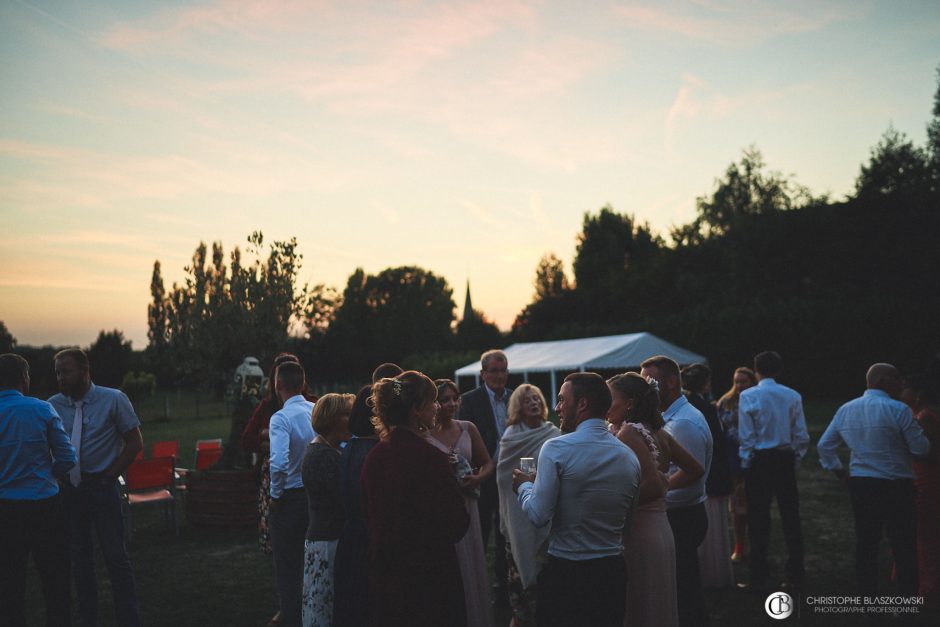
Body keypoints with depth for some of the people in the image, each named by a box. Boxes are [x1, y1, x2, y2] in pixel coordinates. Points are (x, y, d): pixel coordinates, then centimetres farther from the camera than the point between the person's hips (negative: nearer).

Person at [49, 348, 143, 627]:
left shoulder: (113, 400, -4)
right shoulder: (53, 405, 2)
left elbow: (134, 442, -1)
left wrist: (110, 474, -5)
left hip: (102, 486, -3)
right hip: (68, 488, 3)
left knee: (116, 556, -1)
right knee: (79, 559, 12)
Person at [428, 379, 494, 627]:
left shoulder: (468, 429, 5)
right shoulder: (422, 434, -7)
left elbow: (488, 463, 11)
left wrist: (477, 478, -8)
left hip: (466, 506, 4)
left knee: (470, 566, 12)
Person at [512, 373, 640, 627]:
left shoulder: (557, 449, -15)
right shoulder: (630, 456, 2)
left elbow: (538, 516, -16)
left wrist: (525, 486, 4)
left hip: (565, 571, -5)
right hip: (613, 571, 5)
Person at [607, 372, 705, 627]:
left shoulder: (628, 433, -16)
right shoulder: (658, 432, 8)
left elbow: (654, 485, -23)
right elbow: (695, 469, 17)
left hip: (638, 533, -8)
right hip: (661, 529, 8)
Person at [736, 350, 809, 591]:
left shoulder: (748, 396, -7)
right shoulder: (793, 396, 1)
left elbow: (747, 436, -8)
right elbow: (802, 436, 1)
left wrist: (745, 463, 2)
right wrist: (795, 460, 12)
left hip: (760, 461, -3)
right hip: (786, 460, 3)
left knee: (759, 520, 4)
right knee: (790, 517, 9)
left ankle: (758, 577, 8)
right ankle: (795, 576, 11)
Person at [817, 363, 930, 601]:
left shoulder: (845, 410, 6)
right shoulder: (898, 410, -12)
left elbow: (824, 445, 9)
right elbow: (922, 449, -8)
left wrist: (838, 471, 17)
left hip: (860, 484, 5)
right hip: (896, 486, -5)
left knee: (866, 542, 12)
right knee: (904, 546, 3)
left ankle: (866, 597, 18)